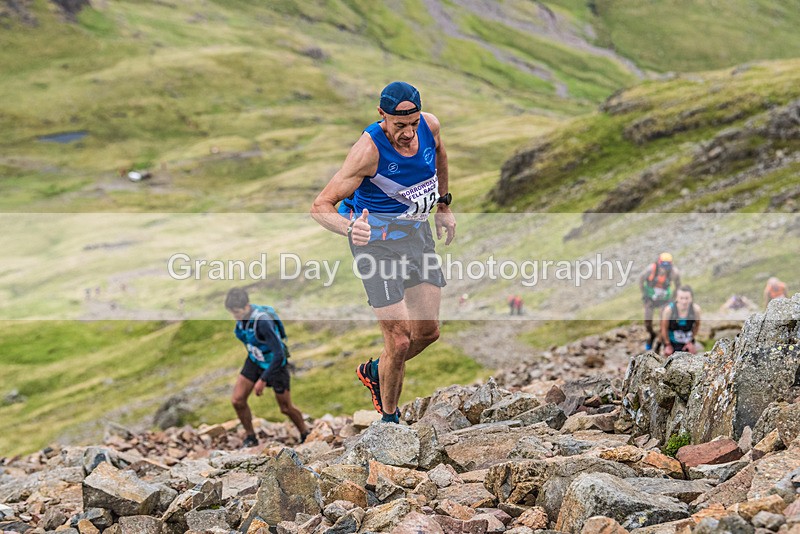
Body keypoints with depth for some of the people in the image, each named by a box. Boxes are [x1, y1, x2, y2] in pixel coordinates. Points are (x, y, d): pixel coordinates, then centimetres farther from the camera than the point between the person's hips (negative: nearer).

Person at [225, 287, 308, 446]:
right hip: (254, 361, 6)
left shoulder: (263, 321, -35)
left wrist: (263, 380, -30)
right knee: (237, 400, -5)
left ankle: (305, 435, 34)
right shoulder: (242, 316, -13)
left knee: (286, 408, 8)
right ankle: (250, 437, 15)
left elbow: (279, 354, -34)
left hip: (275, 364, -6)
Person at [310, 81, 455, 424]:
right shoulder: (369, 149, -25)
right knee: (399, 342, -10)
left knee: (428, 332, 9)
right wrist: (349, 228, -43)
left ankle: (374, 371, 37)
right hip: (378, 240, -6)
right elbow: (320, 206, -24)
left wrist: (443, 206, 22)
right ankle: (389, 417, 14)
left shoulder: (430, 126, -9)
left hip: (418, 232, 6)